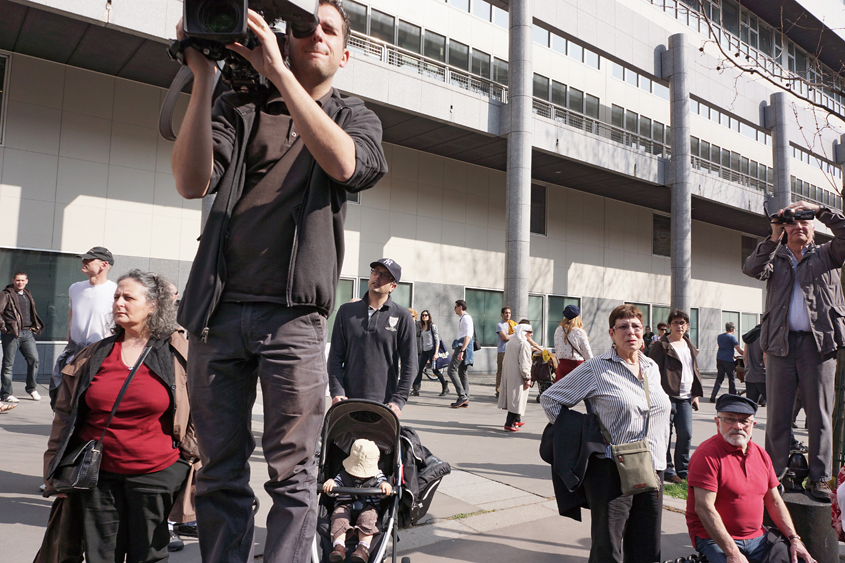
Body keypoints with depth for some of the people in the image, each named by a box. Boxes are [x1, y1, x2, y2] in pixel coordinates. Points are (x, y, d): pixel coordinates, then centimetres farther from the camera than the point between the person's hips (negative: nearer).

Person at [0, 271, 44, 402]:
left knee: (34, 359, -1)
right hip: (12, 333, -5)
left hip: (27, 333, 5)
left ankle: (31, 388, 14)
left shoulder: (27, 295, 18)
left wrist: (35, 326, 17)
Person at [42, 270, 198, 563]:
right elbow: (65, 413, 14)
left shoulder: (178, 352, -4)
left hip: (155, 474, -3)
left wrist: (192, 457, 2)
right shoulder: (94, 355, 7)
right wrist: (59, 472, 13)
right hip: (99, 475, 3)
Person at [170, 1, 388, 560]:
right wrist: (203, 78, -5)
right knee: (221, 471, 9)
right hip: (217, 308, 2)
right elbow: (192, 182, -1)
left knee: (292, 473, 2)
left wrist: (277, 71, -12)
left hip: (293, 313, -1)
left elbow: (343, 164, -11)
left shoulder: (354, 116, 15)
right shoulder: (240, 107, 16)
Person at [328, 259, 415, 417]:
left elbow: (409, 364, 1)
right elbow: (335, 357, 8)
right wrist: (337, 392, -4)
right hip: (348, 402, 2)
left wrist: (398, 401, -8)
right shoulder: (346, 311, 10)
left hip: (384, 404, -2)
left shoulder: (402, 317, 3)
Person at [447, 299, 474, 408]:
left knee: (451, 370, -13)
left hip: (463, 347, -10)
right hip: (460, 348, 10)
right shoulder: (463, 318, 23)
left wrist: (461, 351, -26)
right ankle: (465, 401, 7)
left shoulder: (466, 318, -10)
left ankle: (462, 396, -16)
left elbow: (468, 336, -20)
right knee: (462, 373, 7)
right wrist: (456, 351, 31)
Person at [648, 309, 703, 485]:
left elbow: (695, 370, 23)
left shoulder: (689, 345, 17)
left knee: (686, 434, 5)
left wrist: (696, 393, 16)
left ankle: (683, 469, 19)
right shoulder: (661, 345, -4)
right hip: (667, 396, -6)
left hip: (685, 397, 6)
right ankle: (667, 470, 11)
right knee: (666, 434, -1)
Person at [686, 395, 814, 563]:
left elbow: (774, 501, 17)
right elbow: (704, 508, -20)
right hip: (715, 538, -7)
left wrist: (794, 539, 5)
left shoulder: (761, 454, 10)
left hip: (758, 535, 8)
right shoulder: (707, 454, -15)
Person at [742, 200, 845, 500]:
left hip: (819, 343, 0)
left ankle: (820, 479, 10)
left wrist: (820, 210, -4)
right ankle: (774, 476, 9)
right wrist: (773, 238, -10)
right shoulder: (775, 256, 14)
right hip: (781, 342, 0)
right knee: (777, 414, 3)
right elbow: (751, 269, -5)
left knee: (820, 415, 3)